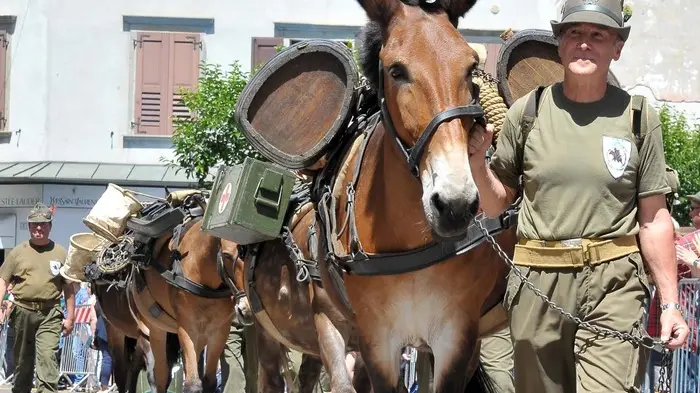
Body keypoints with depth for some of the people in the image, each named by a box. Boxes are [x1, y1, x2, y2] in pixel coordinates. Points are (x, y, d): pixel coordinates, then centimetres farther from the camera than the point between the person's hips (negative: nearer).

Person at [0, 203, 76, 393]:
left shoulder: (60, 253, 6)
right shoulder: (18, 252, 8)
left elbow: (69, 288, 9)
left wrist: (70, 317, 5)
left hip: (50, 314, -2)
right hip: (22, 312, 2)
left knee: (48, 357, -15)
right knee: (22, 361, 11)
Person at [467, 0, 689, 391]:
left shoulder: (639, 117, 2)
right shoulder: (527, 113, 4)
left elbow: (654, 219, 4)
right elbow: (496, 205, 11)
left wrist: (670, 304, 0)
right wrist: (476, 157, -7)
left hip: (614, 286, -2)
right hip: (538, 285, 2)